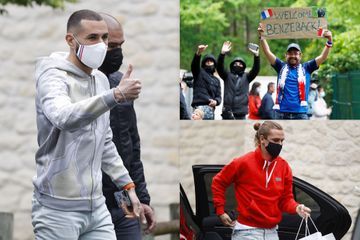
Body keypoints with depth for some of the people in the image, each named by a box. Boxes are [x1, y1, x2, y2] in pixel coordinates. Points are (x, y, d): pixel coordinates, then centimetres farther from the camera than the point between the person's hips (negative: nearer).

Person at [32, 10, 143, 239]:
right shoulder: (53, 76, -12)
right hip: (58, 209, -7)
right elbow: (64, 117, -35)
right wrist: (116, 95, -44)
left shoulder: (101, 80, 11)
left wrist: (128, 186, 15)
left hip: (96, 206, 7)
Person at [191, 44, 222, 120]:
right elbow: (194, 64, -8)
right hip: (200, 106, -6)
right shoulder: (199, 72, 14)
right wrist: (199, 53, -28)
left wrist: (216, 101, -6)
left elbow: (218, 96, 20)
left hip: (211, 107, 6)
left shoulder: (216, 80, 29)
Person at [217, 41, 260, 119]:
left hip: (241, 113, 1)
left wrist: (256, 55, -16)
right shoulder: (227, 76, 11)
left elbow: (256, 69, 0)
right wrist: (222, 53, -21)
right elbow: (219, 67, -4)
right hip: (228, 112, -1)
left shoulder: (246, 77, 13)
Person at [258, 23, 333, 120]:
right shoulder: (281, 67, 11)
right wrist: (261, 36, -9)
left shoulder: (306, 68, 9)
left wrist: (329, 41, -14)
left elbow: (322, 57, 1)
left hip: (300, 113, -1)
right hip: (281, 113, 1)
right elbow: (268, 52, 3)